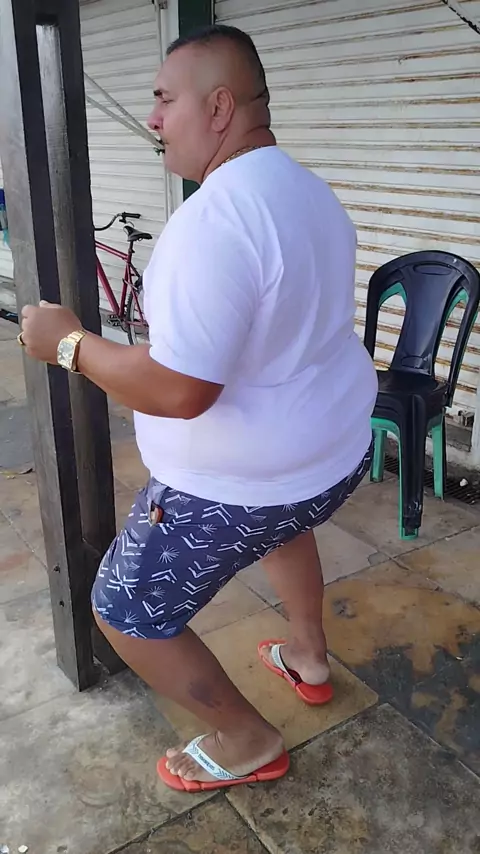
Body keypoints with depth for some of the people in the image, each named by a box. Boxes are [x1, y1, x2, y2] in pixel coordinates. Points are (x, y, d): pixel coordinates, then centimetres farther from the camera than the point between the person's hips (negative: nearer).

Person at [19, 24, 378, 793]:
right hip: (338, 448, 9)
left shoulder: (214, 217, -26)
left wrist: (67, 342, -16)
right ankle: (310, 659, 55)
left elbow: (180, 392, -31)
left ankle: (248, 742, 27)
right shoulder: (310, 192, 5)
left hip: (241, 483, -9)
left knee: (125, 613, 11)